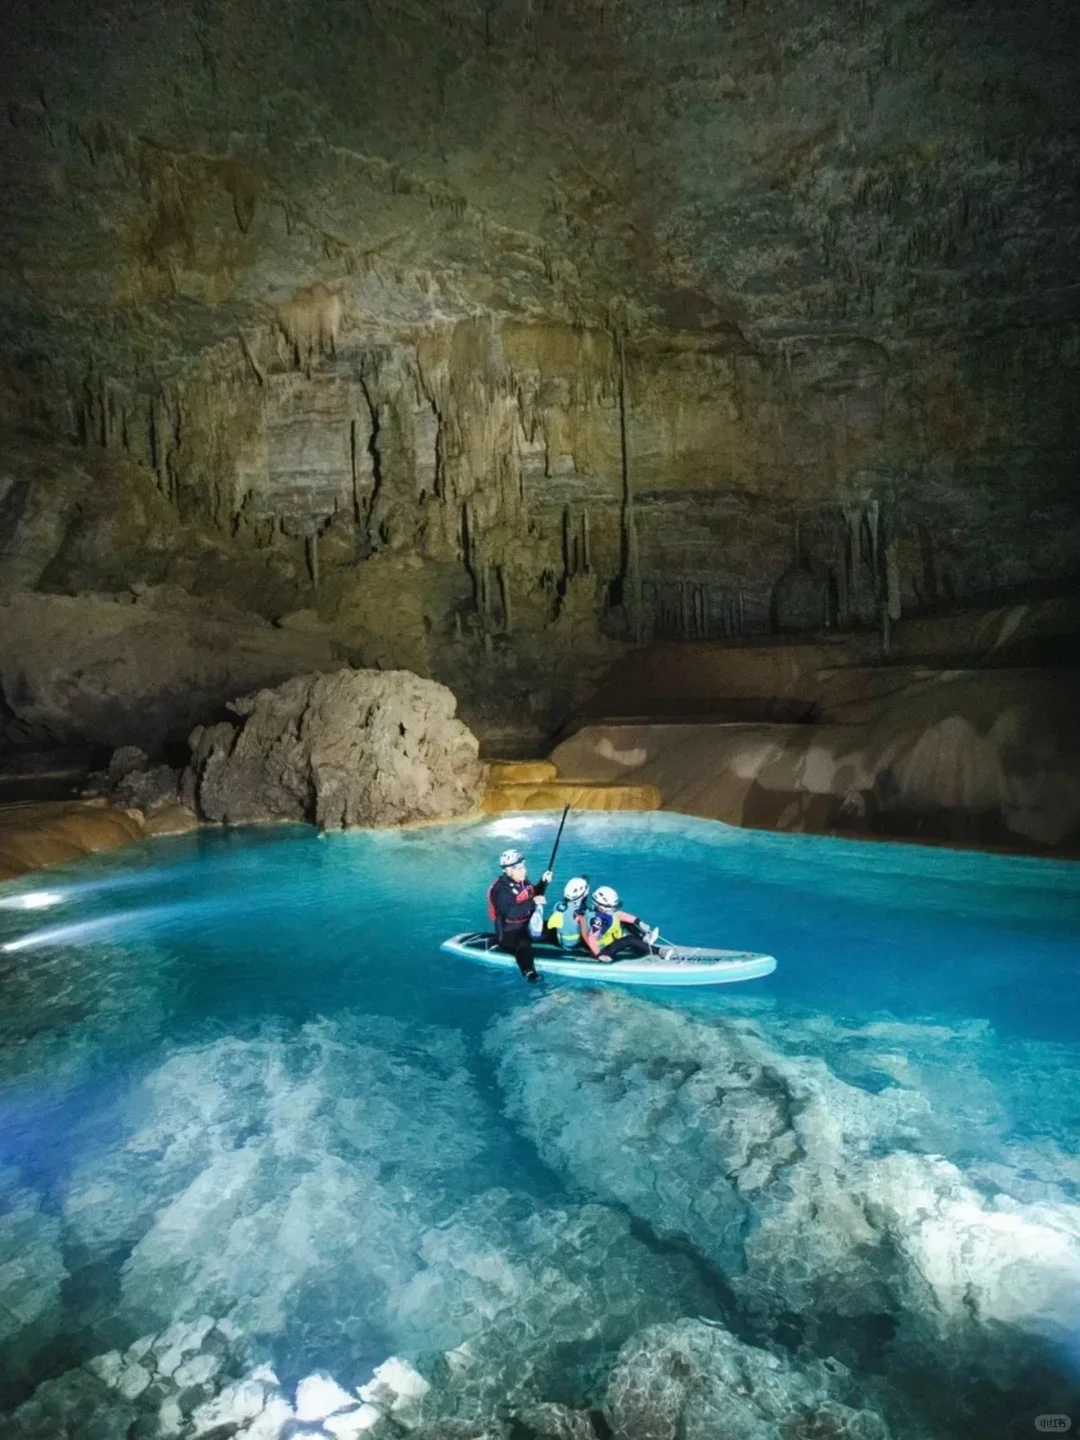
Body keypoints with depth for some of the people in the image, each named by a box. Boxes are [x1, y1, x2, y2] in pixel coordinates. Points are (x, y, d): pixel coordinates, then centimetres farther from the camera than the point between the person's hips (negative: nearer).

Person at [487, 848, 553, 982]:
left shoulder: (522, 881, 4)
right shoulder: (502, 890, -24)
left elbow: (533, 895, 21)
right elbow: (511, 913, -35)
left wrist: (543, 882, 3)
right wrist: (533, 902, -34)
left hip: (526, 925, 10)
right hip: (509, 933, -10)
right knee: (523, 944, -38)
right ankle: (528, 972, -47)